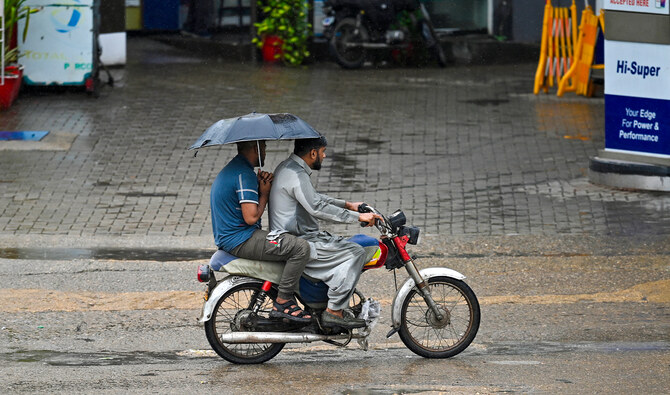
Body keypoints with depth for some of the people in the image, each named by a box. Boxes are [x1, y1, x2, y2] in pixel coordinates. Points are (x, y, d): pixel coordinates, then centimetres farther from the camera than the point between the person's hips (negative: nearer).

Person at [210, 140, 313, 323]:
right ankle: (282, 304, -14)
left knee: (291, 242, 26)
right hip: (240, 239, -11)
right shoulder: (244, 174, -17)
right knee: (300, 248, -20)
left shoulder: (233, 169, 17)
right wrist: (265, 193, -6)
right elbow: (251, 217, -22)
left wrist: (261, 186, 1)